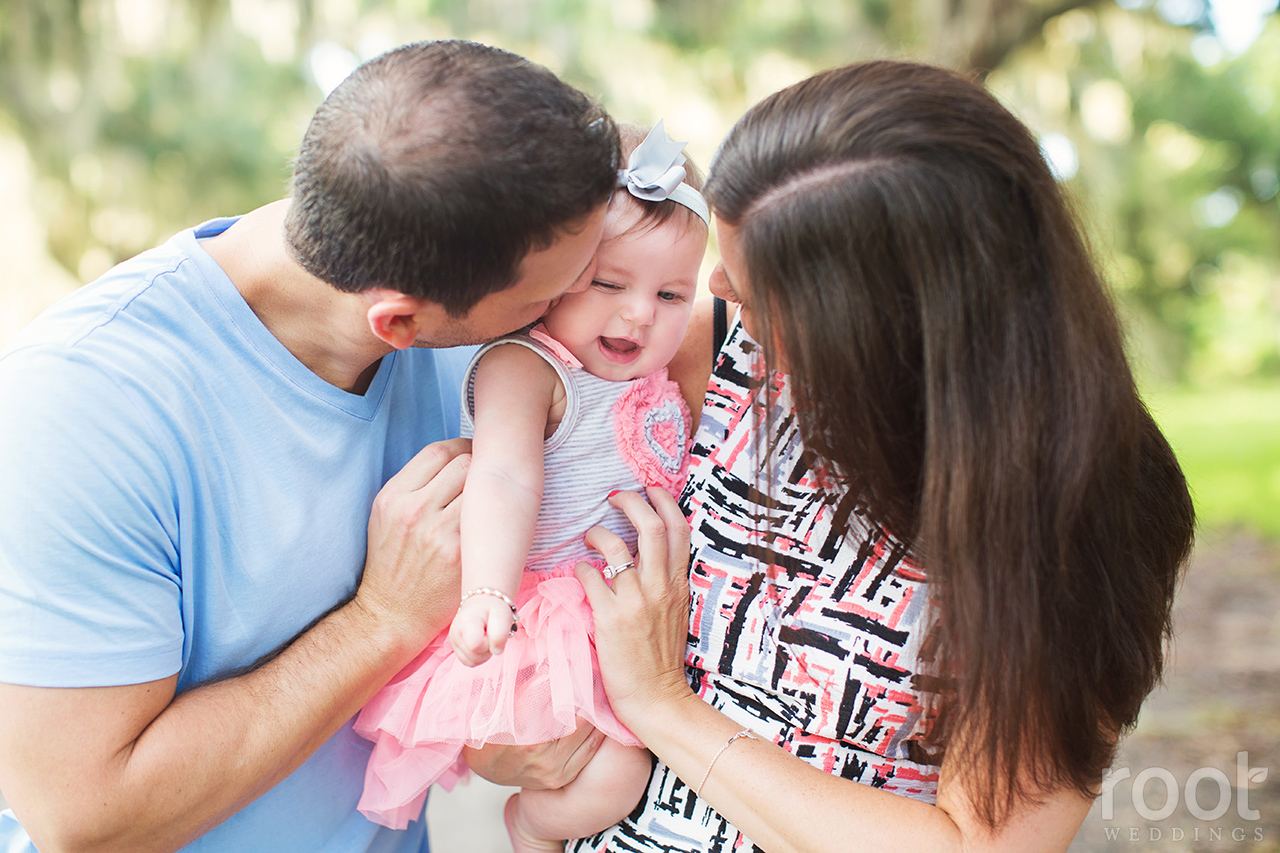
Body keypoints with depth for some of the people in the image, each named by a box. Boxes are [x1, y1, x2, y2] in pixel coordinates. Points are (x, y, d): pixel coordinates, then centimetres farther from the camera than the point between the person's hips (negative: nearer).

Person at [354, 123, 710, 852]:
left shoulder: (658, 384, 10)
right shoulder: (522, 368, -16)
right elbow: (504, 480, -33)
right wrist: (488, 593, -47)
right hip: (534, 612, -8)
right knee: (612, 775, -18)